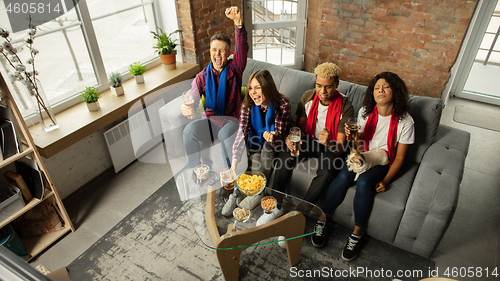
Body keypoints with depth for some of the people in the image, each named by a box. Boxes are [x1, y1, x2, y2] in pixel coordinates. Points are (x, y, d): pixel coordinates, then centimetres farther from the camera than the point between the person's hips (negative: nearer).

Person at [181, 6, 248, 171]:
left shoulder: (234, 68, -1)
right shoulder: (202, 77, 3)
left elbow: (242, 48, -21)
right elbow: (192, 100, -8)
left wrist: (238, 21, -39)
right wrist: (186, 109, -35)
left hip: (231, 119, -2)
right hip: (209, 120, 2)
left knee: (225, 134, -36)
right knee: (189, 130, -27)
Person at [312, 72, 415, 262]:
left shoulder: (405, 121, -9)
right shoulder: (365, 112, -1)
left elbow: (399, 157, -5)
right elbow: (360, 141, 8)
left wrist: (385, 180, -16)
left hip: (382, 162, -2)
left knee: (363, 182, -34)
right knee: (343, 177, -30)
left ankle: (356, 235, -17)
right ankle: (321, 221, -15)